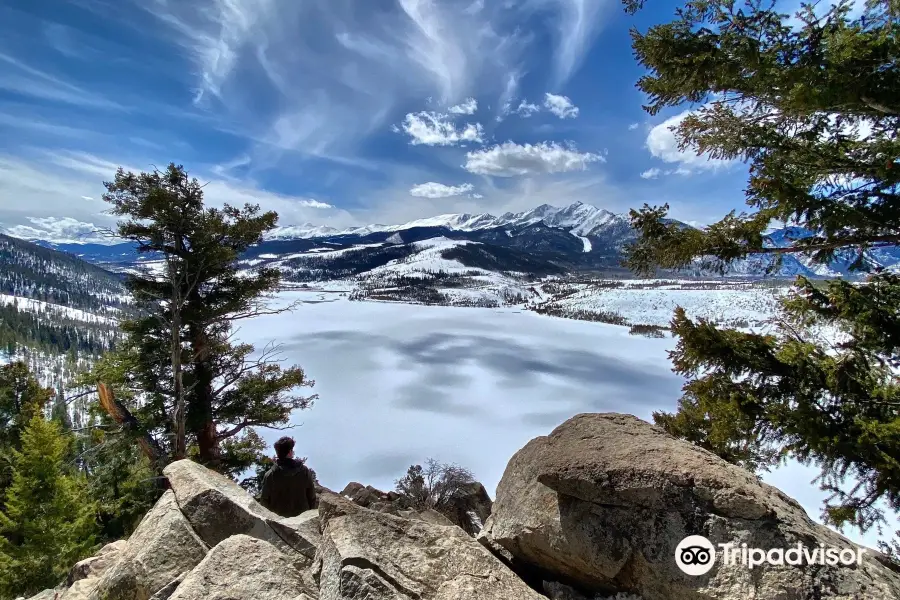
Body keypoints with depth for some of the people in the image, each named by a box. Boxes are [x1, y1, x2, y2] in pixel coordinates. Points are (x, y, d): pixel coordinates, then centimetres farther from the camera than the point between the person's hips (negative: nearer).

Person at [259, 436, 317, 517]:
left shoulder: (270, 475, -19)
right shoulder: (304, 471, -16)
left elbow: (264, 500, -8)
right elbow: (312, 496, -7)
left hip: (277, 516, 0)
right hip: (302, 515, 1)